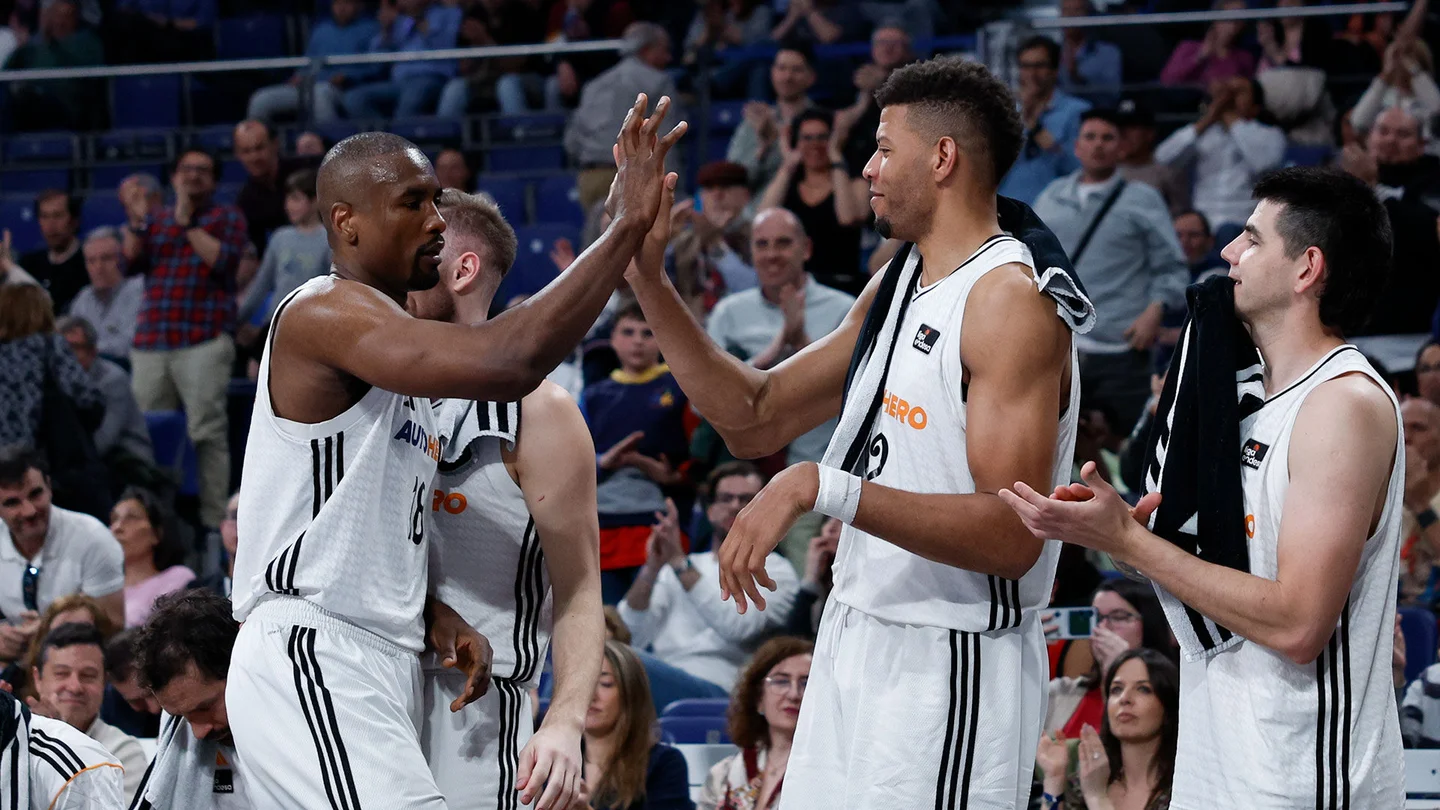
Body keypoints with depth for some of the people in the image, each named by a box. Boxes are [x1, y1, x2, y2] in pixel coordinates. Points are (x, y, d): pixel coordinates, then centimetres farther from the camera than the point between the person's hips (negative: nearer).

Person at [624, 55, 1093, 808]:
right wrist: (645, 277, 9)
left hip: (948, 669, -9)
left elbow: (1013, 535, -25)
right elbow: (756, 419, 17)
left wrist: (825, 488, -30)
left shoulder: (1011, 301, -17)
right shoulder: (898, 286, 12)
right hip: (855, 646, 9)